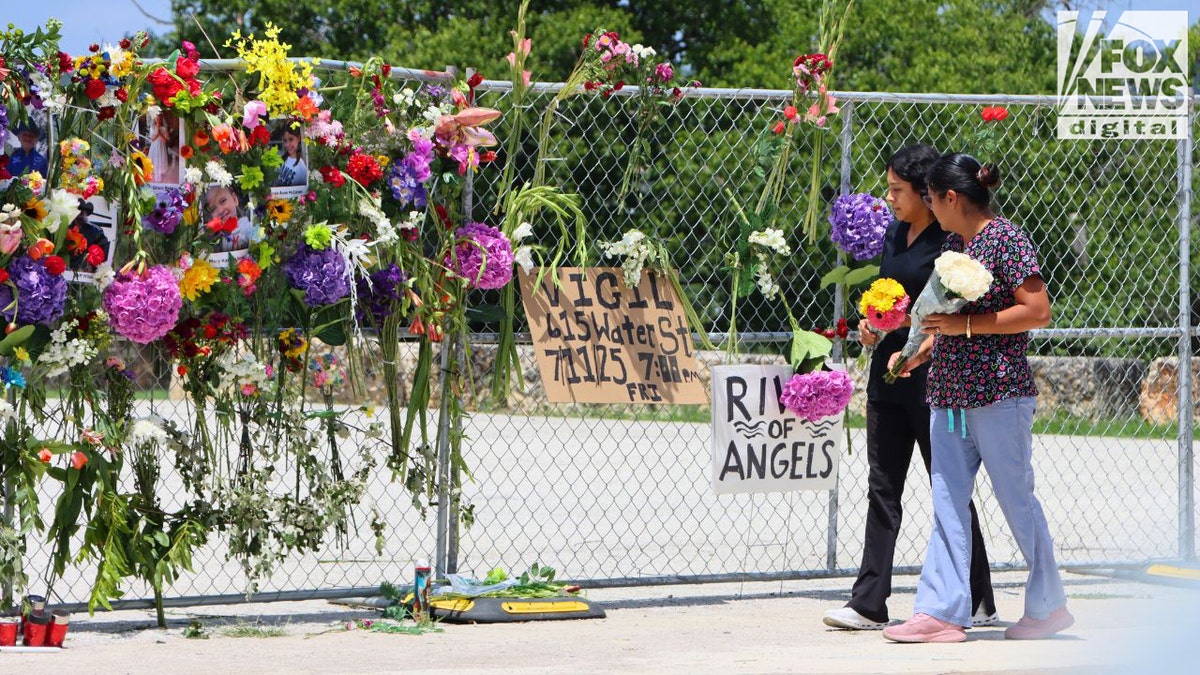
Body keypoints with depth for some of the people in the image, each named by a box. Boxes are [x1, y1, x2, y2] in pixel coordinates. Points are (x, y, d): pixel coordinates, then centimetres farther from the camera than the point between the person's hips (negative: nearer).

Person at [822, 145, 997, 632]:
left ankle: (979, 603, 12)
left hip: (932, 378, -8)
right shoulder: (893, 235, 13)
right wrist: (870, 325, 5)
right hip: (888, 375, 8)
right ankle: (869, 604, 2)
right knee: (882, 489, 3)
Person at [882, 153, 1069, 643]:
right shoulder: (952, 243, 14)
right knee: (947, 502, 1)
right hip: (950, 393, 8)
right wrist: (921, 351, 15)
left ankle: (1049, 605, 15)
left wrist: (964, 325, -18)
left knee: (1016, 499, 1)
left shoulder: (1006, 239, -10)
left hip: (998, 393, -8)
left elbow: (1038, 311, -16)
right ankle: (941, 612, -1)